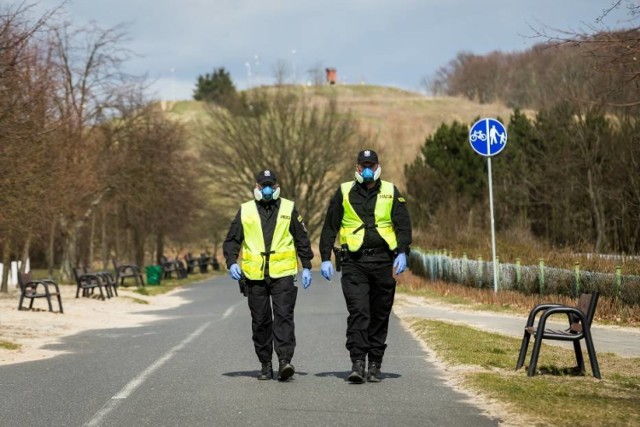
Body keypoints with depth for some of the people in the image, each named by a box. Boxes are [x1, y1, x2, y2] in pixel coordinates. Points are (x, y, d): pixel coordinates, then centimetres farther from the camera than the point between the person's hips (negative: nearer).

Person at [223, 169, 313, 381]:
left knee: (284, 316, -13)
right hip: (255, 276, 2)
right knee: (260, 321, 6)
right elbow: (231, 240, 10)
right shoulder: (245, 211, 9)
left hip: (283, 274, -2)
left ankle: (285, 360, -18)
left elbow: (302, 240, 12)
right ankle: (265, 365, 13)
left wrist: (306, 267, 7)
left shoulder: (289, 209, 8)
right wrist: (232, 263, -5)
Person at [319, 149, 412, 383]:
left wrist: (402, 252, -11)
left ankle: (375, 365, 14)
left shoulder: (391, 192, 9)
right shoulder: (344, 193, 7)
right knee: (358, 312, -14)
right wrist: (325, 258, 2)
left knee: (380, 315, 6)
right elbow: (329, 227, 9)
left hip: (383, 261, 2)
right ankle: (357, 364, -18)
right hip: (354, 263, -1)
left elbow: (403, 224, 3)